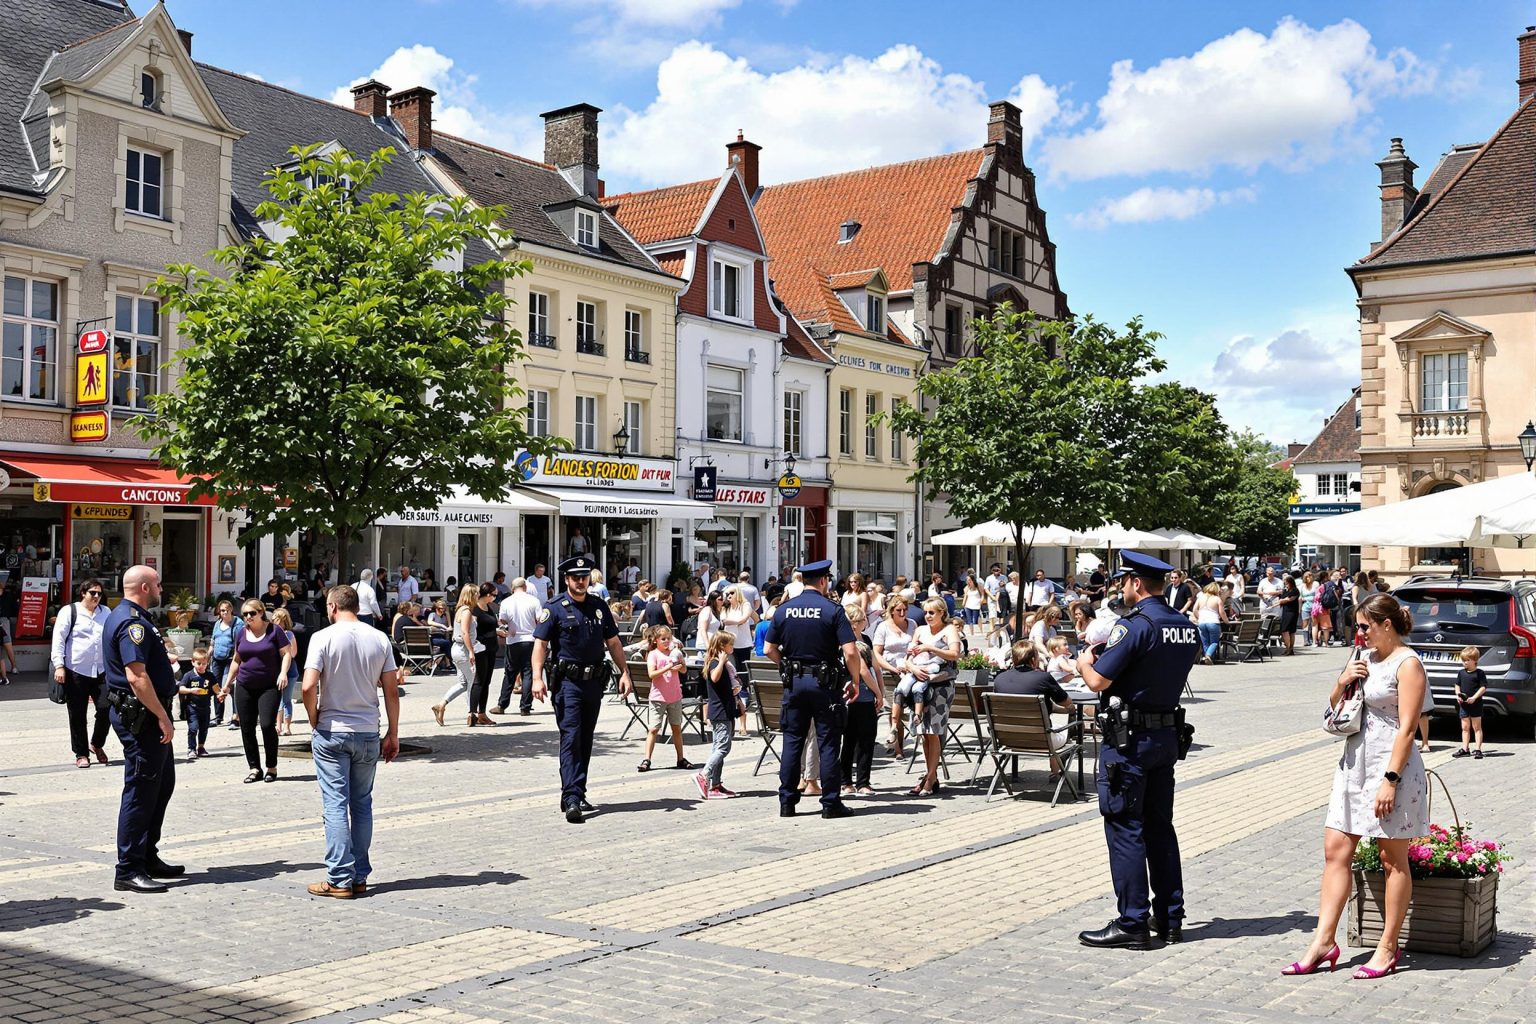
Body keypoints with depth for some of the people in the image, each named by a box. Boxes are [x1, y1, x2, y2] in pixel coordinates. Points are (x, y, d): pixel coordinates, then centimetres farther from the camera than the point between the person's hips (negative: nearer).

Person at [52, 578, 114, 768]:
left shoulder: (106, 613, 15)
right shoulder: (69, 612, 1)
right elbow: (59, 638, -4)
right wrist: (59, 665, -13)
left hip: (101, 671, 3)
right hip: (75, 672, -3)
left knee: (106, 709, -6)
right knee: (77, 715, 3)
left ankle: (97, 744, 18)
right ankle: (81, 754, 15)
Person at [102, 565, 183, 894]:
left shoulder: (124, 616, 16)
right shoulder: (132, 622, -18)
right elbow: (136, 676, -26)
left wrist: (162, 660, 34)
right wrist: (162, 717, -24)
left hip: (144, 715, 11)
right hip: (141, 717, -11)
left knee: (162, 784, 17)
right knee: (141, 791, -6)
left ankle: (148, 858, 26)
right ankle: (129, 870, -1)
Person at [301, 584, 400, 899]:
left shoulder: (323, 637, -8)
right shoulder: (379, 639, 2)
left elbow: (309, 687, -17)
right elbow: (391, 690, 2)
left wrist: (315, 722, -1)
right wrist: (393, 734, 9)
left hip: (331, 732, -3)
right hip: (368, 733, 3)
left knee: (335, 806, 0)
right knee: (362, 806, 12)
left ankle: (340, 880, 0)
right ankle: (360, 878, 15)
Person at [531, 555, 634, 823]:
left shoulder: (599, 607, 12)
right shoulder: (554, 608, -3)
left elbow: (613, 642, 17)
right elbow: (540, 643, -9)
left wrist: (624, 673, 9)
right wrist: (537, 678, -20)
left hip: (594, 681, 6)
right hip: (567, 681, -5)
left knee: (585, 741, 11)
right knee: (571, 739, -12)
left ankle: (576, 794, 21)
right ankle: (572, 800, -17)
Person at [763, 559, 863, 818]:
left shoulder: (784, 609, 3)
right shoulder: (833, 609, -9)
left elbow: (769, 649, 5)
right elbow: (850, 652, -15)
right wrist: (855, 680, -2)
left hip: (794, 682, 4)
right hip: (825, 682, -4)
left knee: (792, 742, 9)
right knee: (828, 744, 3)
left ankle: (787, 802, 11)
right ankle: (831, 803, 6)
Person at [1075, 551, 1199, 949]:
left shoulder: (1133, 626, -18)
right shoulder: (1187, 628, 7)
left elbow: (1098, 681, -20)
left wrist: (1085, 662, 2)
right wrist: (1106, 657, 18)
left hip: (1129, 739, -8)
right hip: (1167, 735, 8)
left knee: (1125, 829, -2)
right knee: (1160, 827, 15)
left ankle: (1132, 923, 1)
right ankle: (1169, 918, 21)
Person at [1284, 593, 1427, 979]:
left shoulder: (1407, 664, -11)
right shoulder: (1362, 656, 13)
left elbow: (1406, 729, -16)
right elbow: (1336, 705, 22)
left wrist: (1390, 780, -21)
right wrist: (1343, 681, 1)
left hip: (1391, 765, -8)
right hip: (1354, 762, 8)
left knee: (1393, 859, 4)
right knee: (1336, 851, 5)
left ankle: (1388, 948, 13)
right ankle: (1323, 941, 8)